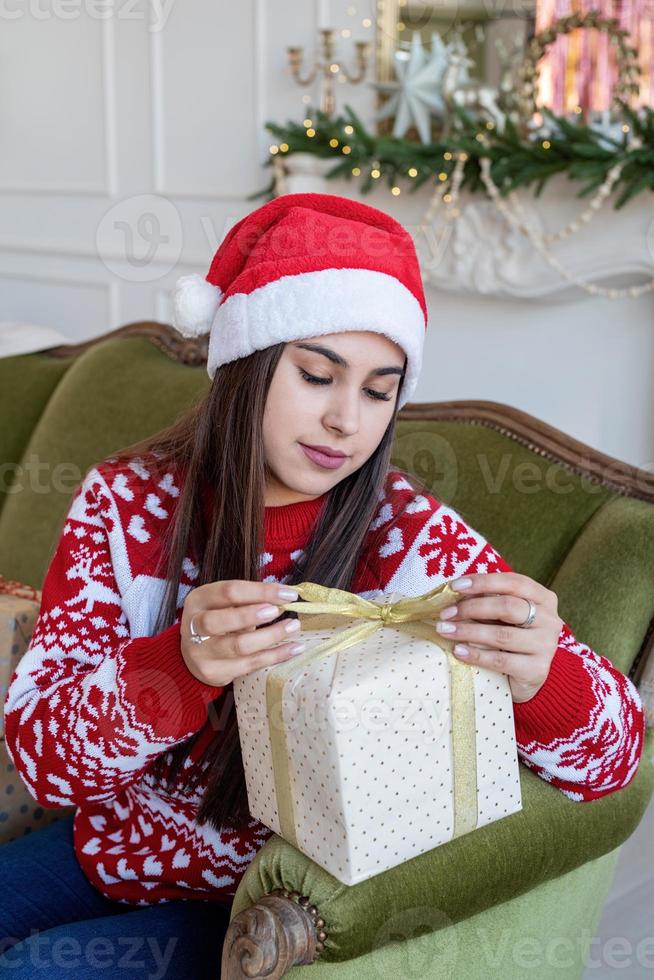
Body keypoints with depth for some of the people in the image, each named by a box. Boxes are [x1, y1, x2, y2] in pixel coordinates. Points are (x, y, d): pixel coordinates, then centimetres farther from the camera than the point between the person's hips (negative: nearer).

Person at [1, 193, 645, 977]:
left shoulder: (418, 544, -17)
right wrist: (178, 667, -38)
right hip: (106, 849, 3)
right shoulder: (124, 500, -11)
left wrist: (540, 679, -40)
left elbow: (612, 752, -15)